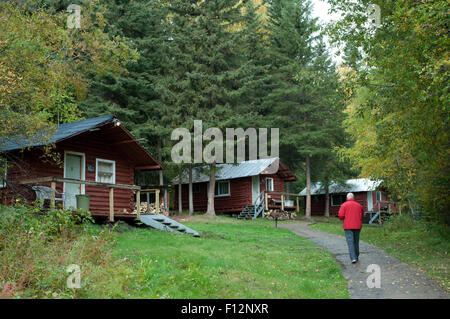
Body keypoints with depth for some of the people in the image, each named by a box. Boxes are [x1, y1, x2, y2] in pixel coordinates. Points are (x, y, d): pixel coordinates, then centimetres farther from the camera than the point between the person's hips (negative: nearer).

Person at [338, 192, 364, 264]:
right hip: (357, 226, 3)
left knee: (350, 242, -5)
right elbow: (362, 215, 14)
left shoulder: (344, 205, -3)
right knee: (356, 242, 15)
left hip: (348, 226, -3)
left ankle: (353, 258, -16)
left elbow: (340, 216, -9)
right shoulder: (359, 205, 7)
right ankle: (356, 256, 23)